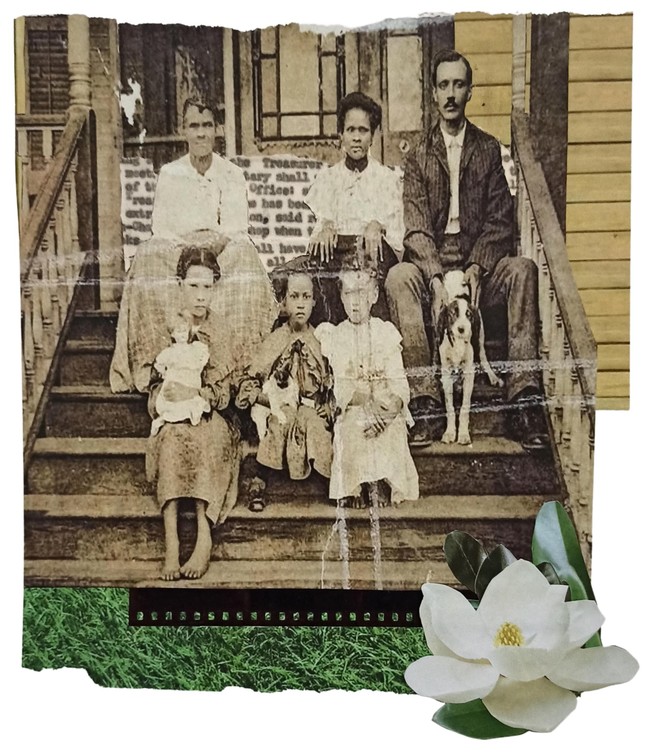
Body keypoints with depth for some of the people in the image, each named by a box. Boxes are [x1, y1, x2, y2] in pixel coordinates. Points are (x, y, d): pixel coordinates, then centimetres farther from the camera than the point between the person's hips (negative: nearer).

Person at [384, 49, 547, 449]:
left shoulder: (489, 149, 12)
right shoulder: (419, 156, 10)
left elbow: (499, 220, 3)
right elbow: (416, 228, -3)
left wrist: (476, 269, -15)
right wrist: (437, 279, -20)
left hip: (479, 266, 1)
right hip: (433, 265, 0)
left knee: (523, 269, -29)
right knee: (399, 277, -31)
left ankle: (525, 395, -31)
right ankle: (425, 398, -33)